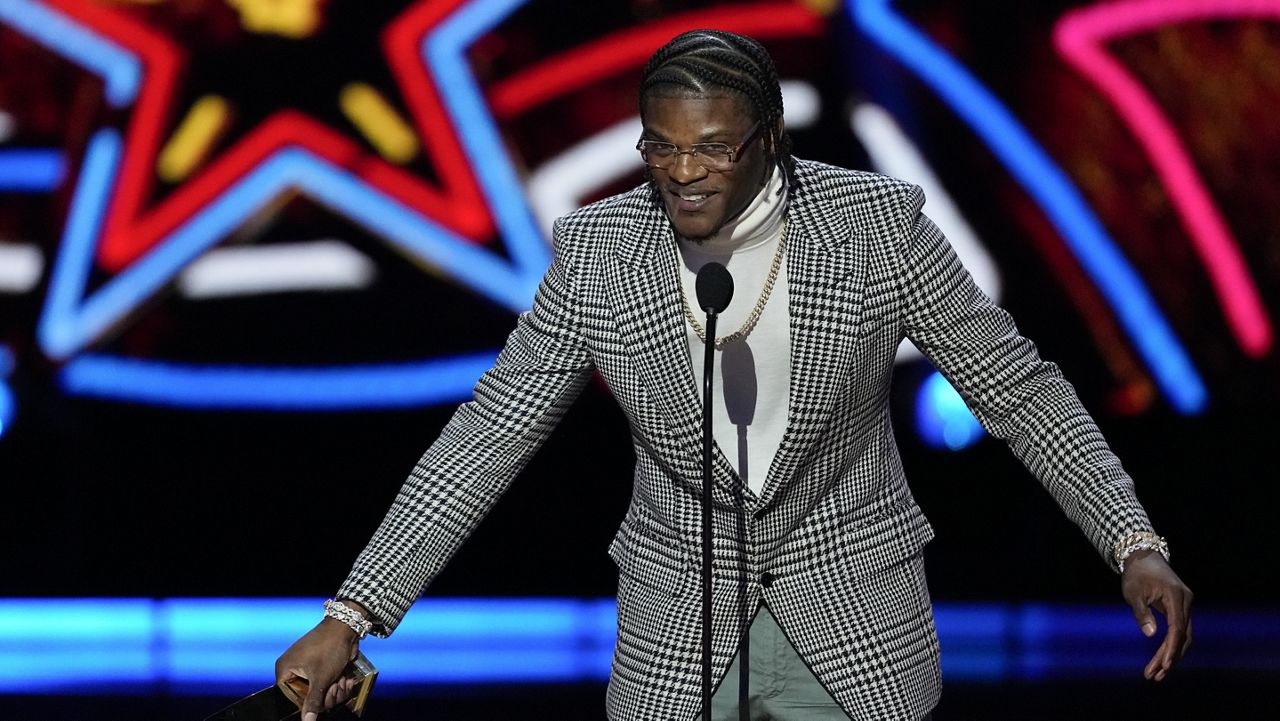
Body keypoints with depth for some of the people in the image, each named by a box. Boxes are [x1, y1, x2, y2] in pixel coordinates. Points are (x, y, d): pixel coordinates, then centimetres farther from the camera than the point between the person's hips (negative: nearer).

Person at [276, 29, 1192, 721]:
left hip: (857, 625, -1)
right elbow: (489, 435, -2)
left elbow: (1016, 386, -3)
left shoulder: (878, 224, -10)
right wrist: (352, 616, -7)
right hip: (675, 631, 1)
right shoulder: (597, 251, -7)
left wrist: (1136, 546, -12)